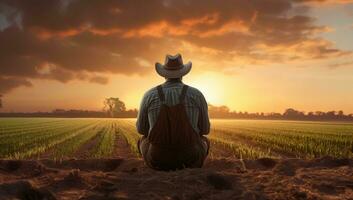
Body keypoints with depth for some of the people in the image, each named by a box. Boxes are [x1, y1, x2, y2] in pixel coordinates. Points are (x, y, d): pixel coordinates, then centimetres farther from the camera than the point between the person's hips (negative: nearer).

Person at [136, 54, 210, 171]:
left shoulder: (150, 95, -5)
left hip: (158, 158, 1)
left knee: (144, 141, 37)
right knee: (203, 142, 36)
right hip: (188, 158, 0)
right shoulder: (196, 95, -7)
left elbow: (141, 128, 7)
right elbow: (204, 129, 4)